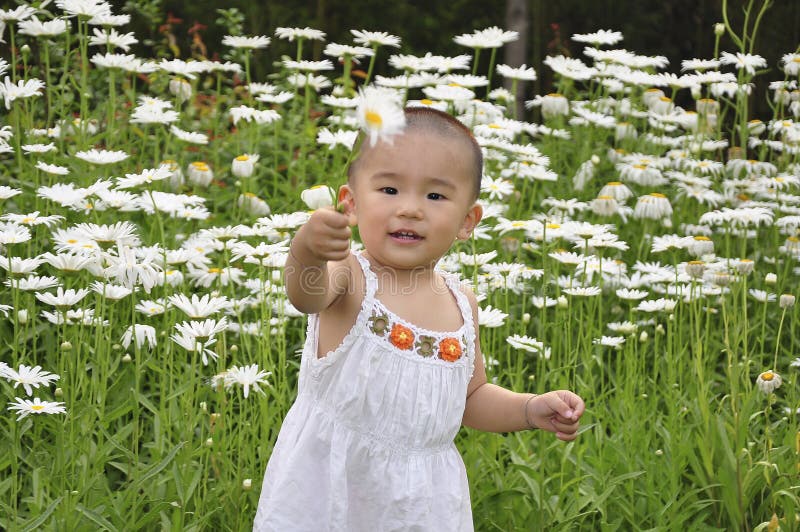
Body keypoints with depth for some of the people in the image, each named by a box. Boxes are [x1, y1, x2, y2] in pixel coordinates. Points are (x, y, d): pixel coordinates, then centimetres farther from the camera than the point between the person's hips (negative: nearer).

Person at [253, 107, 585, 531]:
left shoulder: (461, 303, 4)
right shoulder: (349, 277, -11)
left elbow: (472, 398, 18)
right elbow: (306, 293, -36)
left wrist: (530, 410, 1)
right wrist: (306, 255, -58)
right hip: (328, 486, -4)